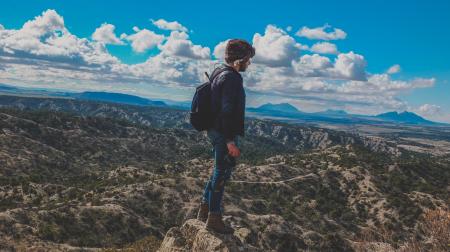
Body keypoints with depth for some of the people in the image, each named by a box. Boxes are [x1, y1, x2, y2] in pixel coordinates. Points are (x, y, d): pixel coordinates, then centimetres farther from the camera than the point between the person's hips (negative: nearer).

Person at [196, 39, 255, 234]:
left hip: (215, 131, 10)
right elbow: (227, 111, -24)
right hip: (224, 134, -10)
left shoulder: (220, 73, 13)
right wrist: (230, 140, -24)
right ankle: (214, 218, 11)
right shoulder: (231, 78, -18)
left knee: (219, 172, 20)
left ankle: (204, 210, 31)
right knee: (222, 174, 0)